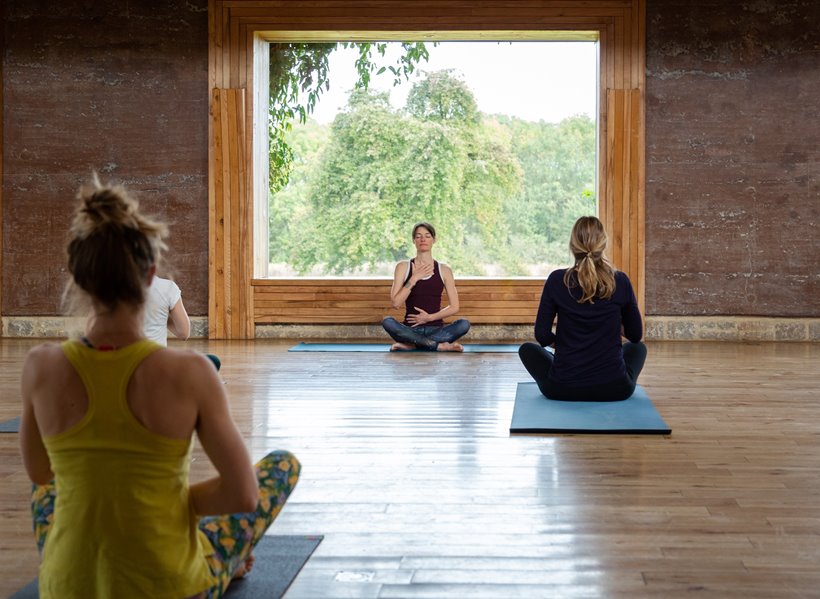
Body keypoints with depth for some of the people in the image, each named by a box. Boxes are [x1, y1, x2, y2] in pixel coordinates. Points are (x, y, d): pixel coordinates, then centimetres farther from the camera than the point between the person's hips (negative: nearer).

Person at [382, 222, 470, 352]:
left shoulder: (444, 270, 7)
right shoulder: (403, 267, 4)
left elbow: (454, 307, 5)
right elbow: (396, 303, -5)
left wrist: (429, 317, -7)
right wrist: (413, 279, -12)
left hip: (435, 329, 1)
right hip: (411, 329, -1)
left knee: (464, 324, -28)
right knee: (387, 322, -32)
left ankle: (412, 344, -25)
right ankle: (438, 345, -29)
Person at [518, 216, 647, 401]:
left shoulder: (556, 280, -9)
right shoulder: (620, 282, -6)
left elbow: (542, 335, -6)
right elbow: (636, 335, 4)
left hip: (562, 387, -1)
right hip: (614, 387, 1)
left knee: (527, 349, 30)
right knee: (637, 348, 35)